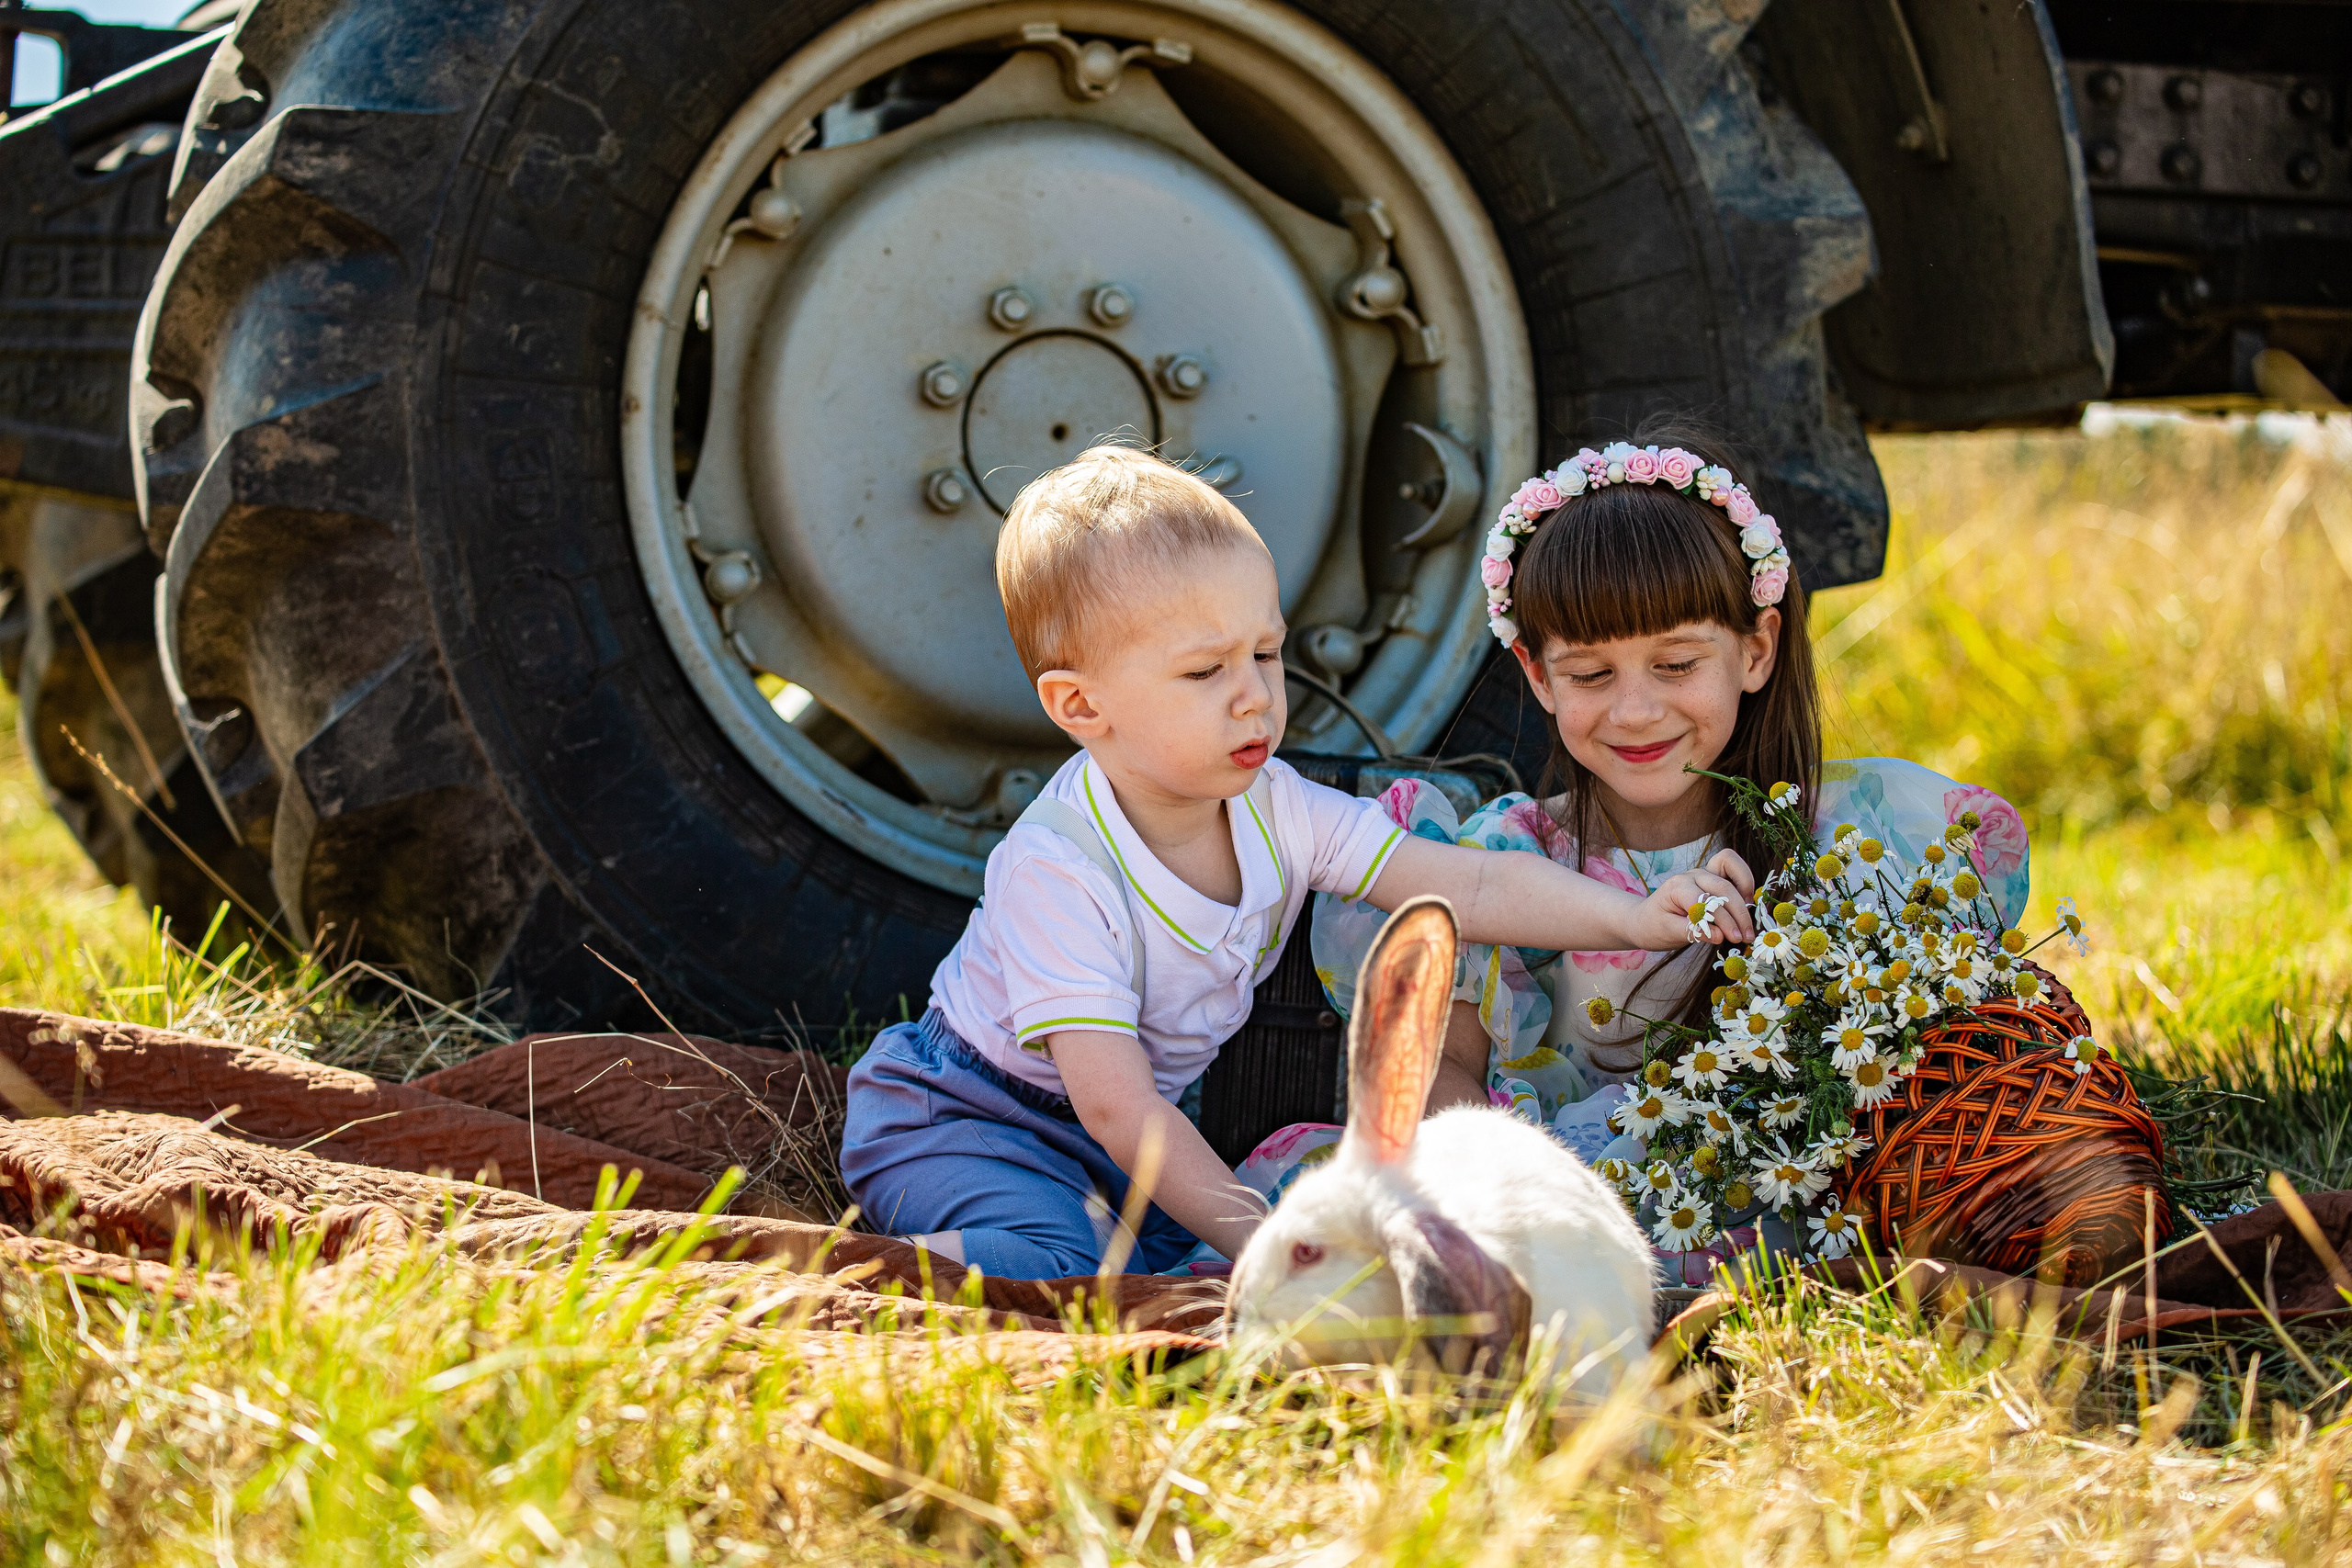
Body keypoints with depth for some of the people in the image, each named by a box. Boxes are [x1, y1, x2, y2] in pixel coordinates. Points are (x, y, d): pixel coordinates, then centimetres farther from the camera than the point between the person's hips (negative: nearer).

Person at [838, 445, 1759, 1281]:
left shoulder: (1278, 813, -11)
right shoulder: (1055, 872, -31)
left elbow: (1468, 888, -12)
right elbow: (1116, 1108, -33)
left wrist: (1635, 916, -28)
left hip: (1140, 1137, 8)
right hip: (956, 1121, -8)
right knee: (1062, 1270, -32)